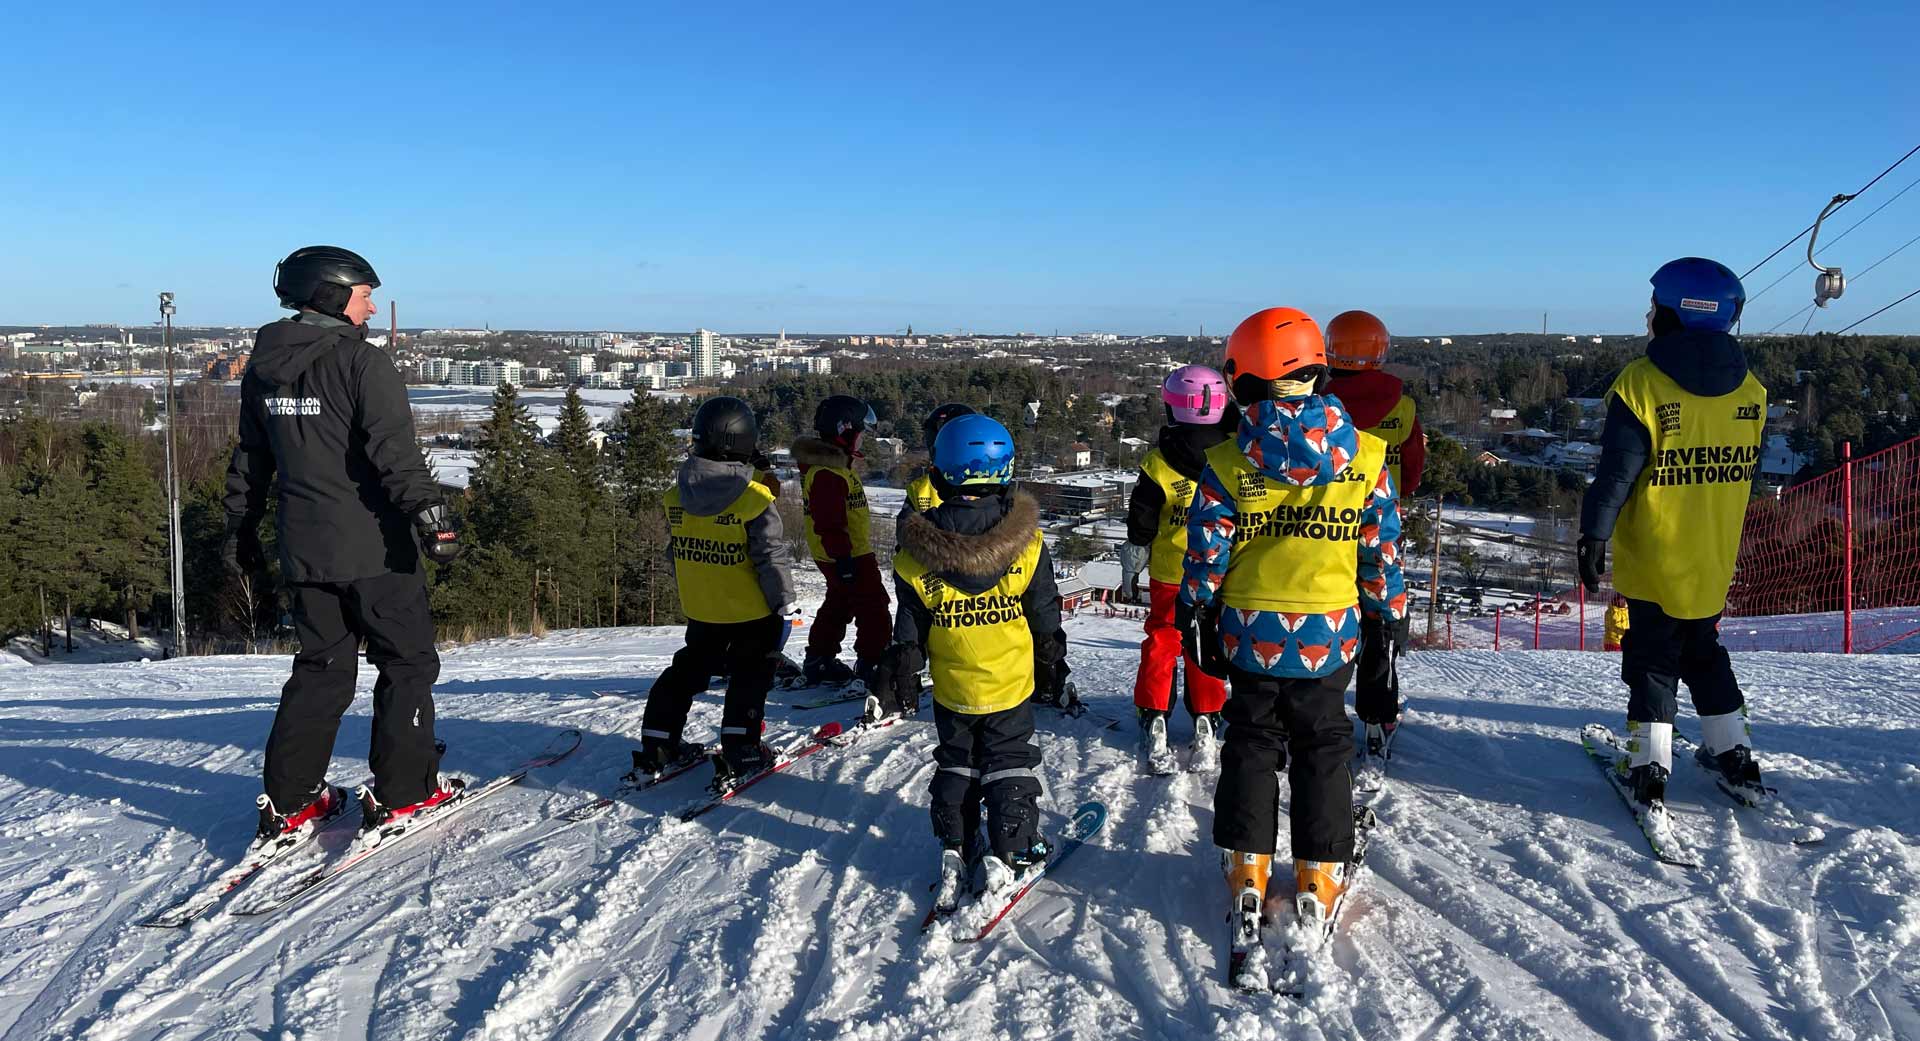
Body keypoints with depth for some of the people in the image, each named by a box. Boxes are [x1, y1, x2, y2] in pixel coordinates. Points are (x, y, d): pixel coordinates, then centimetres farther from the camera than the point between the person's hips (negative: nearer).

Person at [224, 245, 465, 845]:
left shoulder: (263, 371, 11)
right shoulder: (362, 362, -12)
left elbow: (250, 459, 18)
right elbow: (396, 451, -23)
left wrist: (241, 530, 26)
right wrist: (429, 513, -26)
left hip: (303, 548, 7)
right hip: (373, 547, -7)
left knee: (320, 668, 16)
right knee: (407, 662, 6)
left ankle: (290, 802, 16)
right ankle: (402, 794, 6)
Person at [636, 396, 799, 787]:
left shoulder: (676, 495, -5)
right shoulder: (754, 499, -21)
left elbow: (675, 550, 7)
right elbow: (771, 558, -18)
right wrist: (785, 604, -7)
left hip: (699, 609, 5)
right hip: (751, 610, -5)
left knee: (688, 670, 20)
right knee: (750, 676, 12)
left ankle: (656, 747, 20)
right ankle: (740, 753, 7)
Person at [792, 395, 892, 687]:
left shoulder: (833, 461, 11)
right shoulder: (828, 472, -24)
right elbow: (829, 523, -27)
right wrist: (843, 557, -25)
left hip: (836, 554, 11)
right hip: (849, 555, -11)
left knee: (839, 604, 22)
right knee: (874, 609, -3)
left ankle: (819, 661, 30)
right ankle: (872, 664, 2)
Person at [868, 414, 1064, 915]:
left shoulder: (916, 551, -13)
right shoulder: (1026, 541, -15)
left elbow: (909, 628, -5)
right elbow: (1045, 613, -4)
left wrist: (901, 670, 7)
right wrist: (1053, 658, 11)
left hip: (952, 689, 1)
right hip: (1010, 683, -1)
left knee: (955, 765, 19)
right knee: (1009, 764, 13)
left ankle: (955, 850, 19)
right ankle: (1008, 855, 12)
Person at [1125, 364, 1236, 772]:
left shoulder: (1158, 464, -15)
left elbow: (1141, 524, -7)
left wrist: (1135, 555, 9)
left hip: (1169, 574, -1)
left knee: (1162, 643, 11)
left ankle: (1153, 720, 10)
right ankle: (1206, 722, 18)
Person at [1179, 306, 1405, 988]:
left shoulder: (1227, 463, -10)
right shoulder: (1365, 456, -6)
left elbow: (1205, 557, -5)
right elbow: (1382, 552, 0)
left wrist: (1196, 620, 8)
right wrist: (1389, 616, 12)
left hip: (1250, 635, 0)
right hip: (1330, 636, 0)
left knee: (1251, 748, 15)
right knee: (1323, 752, 14)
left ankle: (1248, 876, 17)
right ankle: (1317, 882, 19)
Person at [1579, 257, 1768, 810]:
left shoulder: (1641, 382, -16)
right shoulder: (1750, 389, 2)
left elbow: (1616, 471, -18)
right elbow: (1748, 472, 12)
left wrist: (1593, 535, -14)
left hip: (1651, 560, -5)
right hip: (1714, 562, 5)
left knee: (1652, 661, 6)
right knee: (1705, 654, 21)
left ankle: (1650, 770, 5)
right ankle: (1736, 760, 26)